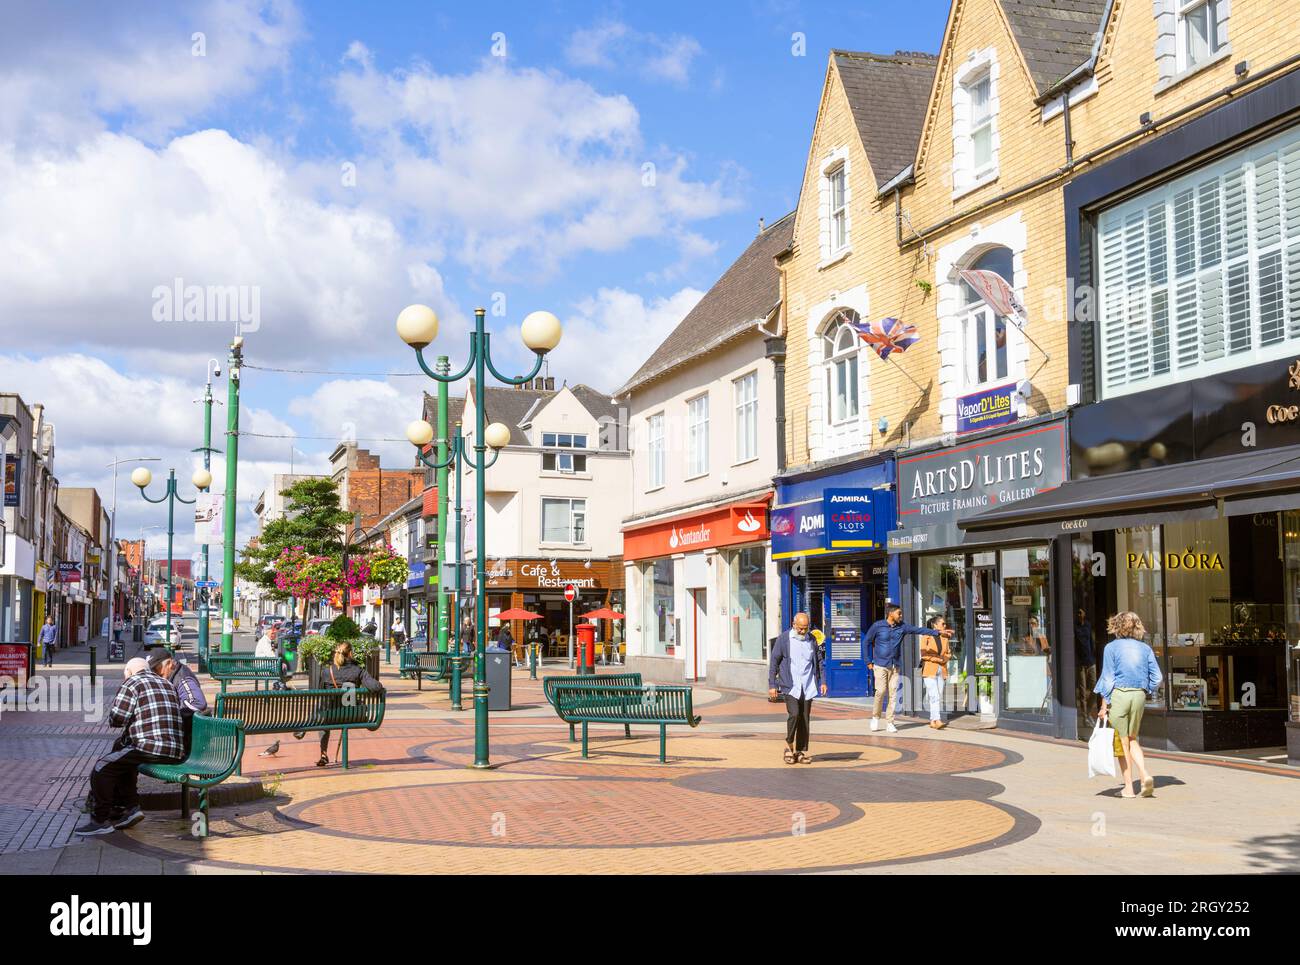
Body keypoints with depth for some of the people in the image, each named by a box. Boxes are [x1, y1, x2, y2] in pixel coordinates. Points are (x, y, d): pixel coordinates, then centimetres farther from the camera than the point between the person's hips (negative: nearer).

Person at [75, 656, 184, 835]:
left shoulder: (132, 683, 1)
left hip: (150, 747, -9)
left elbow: (116, 718, -5)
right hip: (175, 752, 9)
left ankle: (100, 820, 3)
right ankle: (129, 807, 24)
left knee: (102, 768, -1)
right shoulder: (168, 685, 25)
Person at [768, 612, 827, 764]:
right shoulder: (783, 639, -2)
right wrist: (772, 685, -4)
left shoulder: (811, 640, 9)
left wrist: (823, 681, 7)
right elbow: (774, 662, 0)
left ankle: (801, 751, 11)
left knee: (805, 719, 3)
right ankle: (789, 746, 3)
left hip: (808, 687, 4)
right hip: (790, 686, -4)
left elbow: (819, 661, 17)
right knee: (794, 714, -17)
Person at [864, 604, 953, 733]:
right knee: (881, 691, -13)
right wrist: (868, 661, 0)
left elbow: (919, 630, -3)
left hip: (895, 666, 4)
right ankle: (875, 717, 9)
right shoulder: (877, 626, -6)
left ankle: (889, 723, 8)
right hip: (880, 665, -4)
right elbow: (867, 642, 2)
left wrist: (938, 632, -13)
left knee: (893, 694, 1)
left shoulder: (902, 627, 3)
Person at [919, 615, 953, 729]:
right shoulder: (926, 637, -7)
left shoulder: (944, 638, 10)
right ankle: (937, 720, -22)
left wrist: (947, 657, -9)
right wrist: (940, 658, -15)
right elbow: (924, 655, -12)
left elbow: (947, 655, 14)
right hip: (929, 670, -6)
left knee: (939, 697, 5)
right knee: (935, 696, -16)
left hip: (941, 670, 6)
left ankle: (932, 721, 12)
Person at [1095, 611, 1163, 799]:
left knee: (1122, 742, 5)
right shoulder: (1145, 648, 7)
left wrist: (1104, 706, -5)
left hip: (1118, 695, -4)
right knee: (1132, 739, 18)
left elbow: (1107, 678, -7)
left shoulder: (1112, 647, -4)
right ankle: (1145, 774, -3)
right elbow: (1157, 678, 4)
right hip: (1139, 695, 4)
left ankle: (1128, 788, 7)